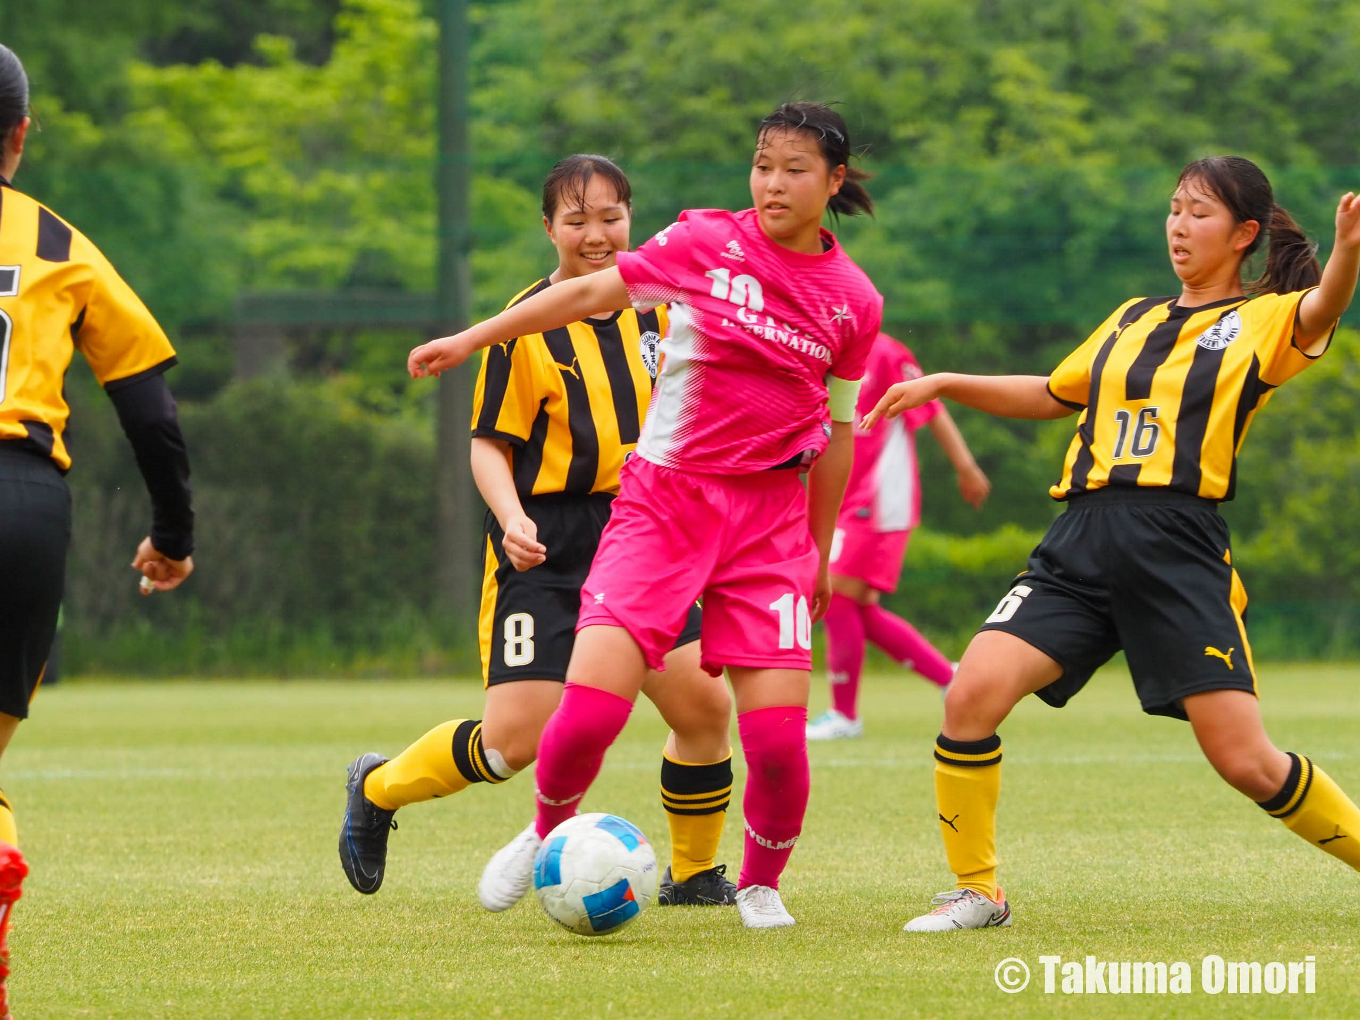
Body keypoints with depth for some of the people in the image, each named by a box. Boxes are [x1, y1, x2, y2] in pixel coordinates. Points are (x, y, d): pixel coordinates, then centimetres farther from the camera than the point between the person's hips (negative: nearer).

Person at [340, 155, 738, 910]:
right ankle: (377, 788, 14)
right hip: (545, 549, -5)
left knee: (704, 704, -8)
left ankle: (693, 875, 14)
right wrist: (511, 518, -22)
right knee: (517, 736, -13)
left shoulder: (654, 308, 8)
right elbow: (489, 444, -6)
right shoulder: (528, 324, -8)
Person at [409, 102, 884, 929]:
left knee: (778, 736, -11)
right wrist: (474, 338, 6)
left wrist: (820, 550, 17)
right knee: (590, 710, -15)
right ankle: (549, 833, 17)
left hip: (770, 516, 1)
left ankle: (761, 885, 18)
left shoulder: (853, 300, 4)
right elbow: (594, 293, 6)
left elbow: (836, 431, 13)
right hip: (664, 496, -1)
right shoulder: (707, 242, -2)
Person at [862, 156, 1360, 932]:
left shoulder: (1262, 322, 4)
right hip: (1082, 544, 5)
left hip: (1180, 552, -5)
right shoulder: (1134, 320, 22)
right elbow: (1053, 395, 36)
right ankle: (977, 892, 1)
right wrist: (945, 385, 26)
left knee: (1245, 761, -10)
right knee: (973, 693, -13)